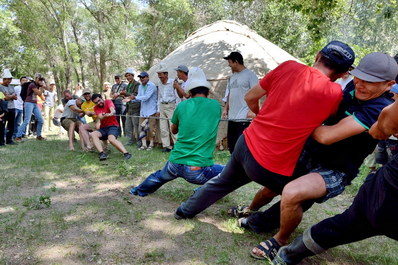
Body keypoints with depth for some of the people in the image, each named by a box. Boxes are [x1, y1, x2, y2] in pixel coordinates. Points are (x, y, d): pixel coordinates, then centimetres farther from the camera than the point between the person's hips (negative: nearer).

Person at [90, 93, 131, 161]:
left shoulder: (108, 102, 1)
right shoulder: (96, 108, 9)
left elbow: (113, 110, -21)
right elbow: (100, 117, -12)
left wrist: (111, 113, -47)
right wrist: (105, 115, -37)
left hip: (113, 126, -5)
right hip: (103, 128, 5)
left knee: (111, 139, -33)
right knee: (93, 134, -24)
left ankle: (126, 153, -40)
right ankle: (102, 153, -35)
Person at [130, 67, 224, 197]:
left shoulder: (182, 106, 2)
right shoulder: (215, 105, 0)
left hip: (176, 164, 3)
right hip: (199, 170, -3)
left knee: (159, 176, 35)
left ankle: (139, 190, 57)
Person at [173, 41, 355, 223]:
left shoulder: (289, 66, -1)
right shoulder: (334, 93, -13)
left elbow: (250, 97, 8)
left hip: (245, 144, 6)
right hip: (270, 168, -5)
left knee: (224, 180, 32)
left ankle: (185, 211, 50)